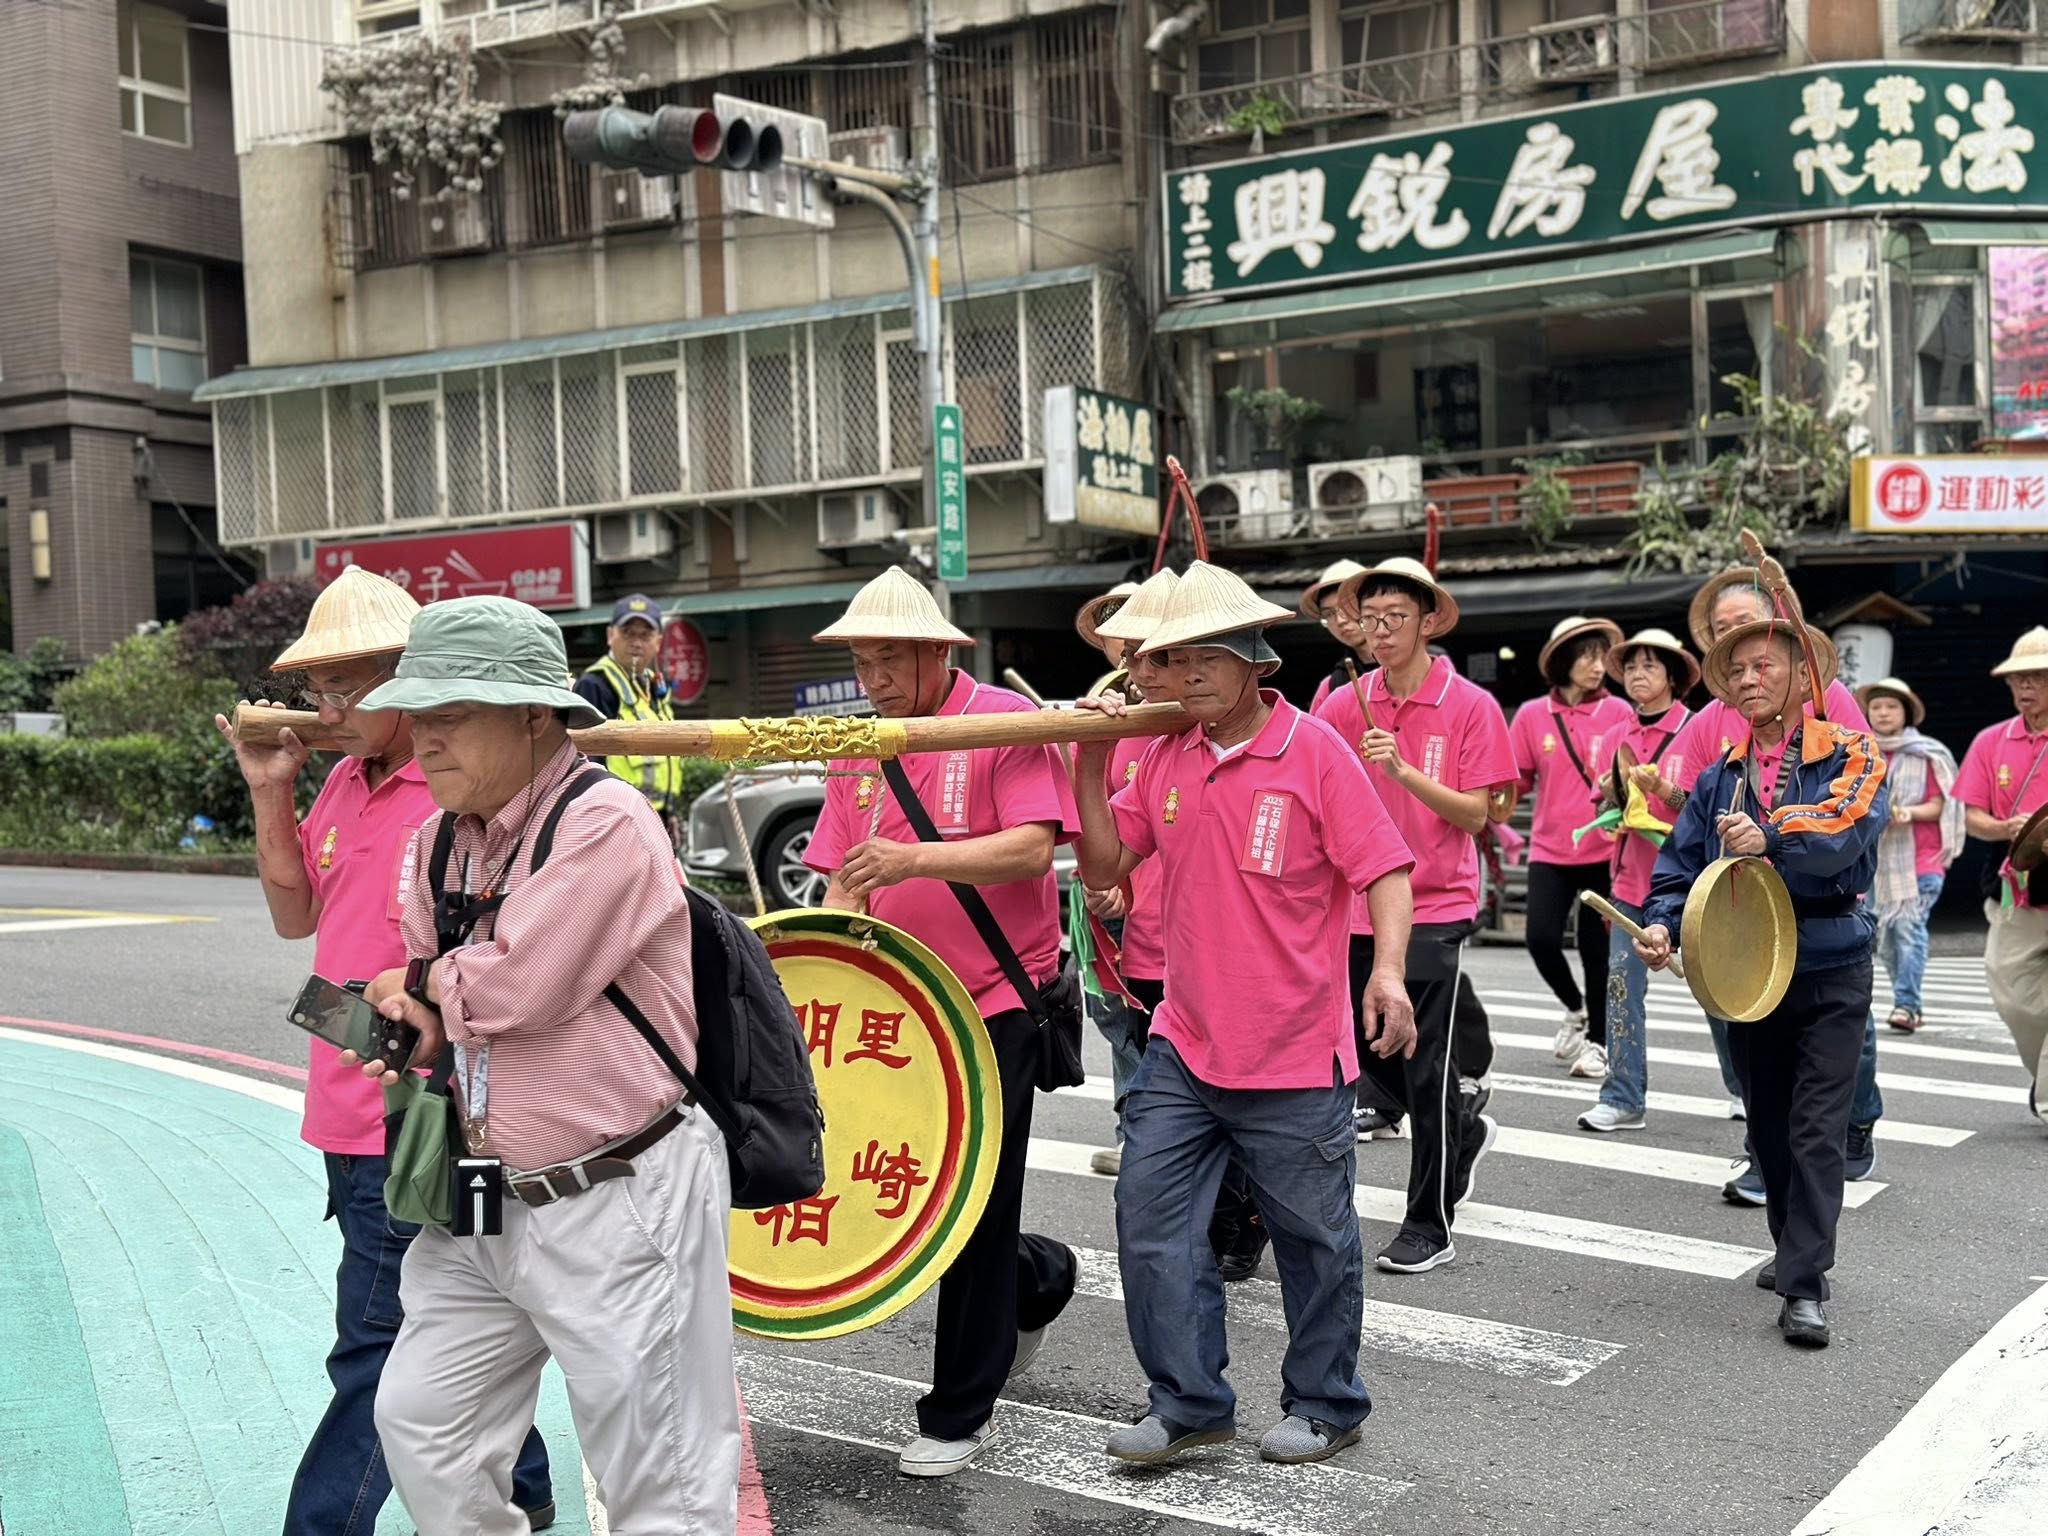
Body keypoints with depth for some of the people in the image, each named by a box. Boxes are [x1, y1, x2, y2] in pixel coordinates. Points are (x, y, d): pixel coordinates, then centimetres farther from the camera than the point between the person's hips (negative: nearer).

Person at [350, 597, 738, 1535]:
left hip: (619, 1203, -8)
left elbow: (516, 988, -24)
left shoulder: (604, 823, -19)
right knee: (420, 1425, 16)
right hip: (487, 1202, 8)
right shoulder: (440, 841, 7)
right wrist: (421, 1024, -7)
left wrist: (414, 989, -4)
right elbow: (425, 983, 17)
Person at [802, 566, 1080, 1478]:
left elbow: (1033, 849, -19)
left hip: (995, 1004, -6)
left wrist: (911, 859, -27)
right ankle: (1036, 1279, 39)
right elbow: (843, 879, 12)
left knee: (972, 1209, 0)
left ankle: (960, 1414, 14)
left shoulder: (1005, 722, -8)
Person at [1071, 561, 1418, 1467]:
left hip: (1295, 1054, -4)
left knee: (1314, 1237, 9)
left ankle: (1324, 1406, 27)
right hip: (1185, 1046, 5)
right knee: (1149, 1218, 3)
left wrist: (1388, 969, -25)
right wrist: (1090, 764, -2)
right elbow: (1104, 867, 9)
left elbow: (1383, 870, -10)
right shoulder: (1164, 756, 6)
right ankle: (1188, 1403, 17)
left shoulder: (1314, 751, -9)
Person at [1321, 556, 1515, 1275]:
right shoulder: (1346, 704, 3)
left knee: (1425, 1066, -3)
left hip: (1434, 907, -5)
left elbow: (1474, 814, -10)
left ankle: (1430, 1226, 10)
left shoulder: (1470, 707, -6)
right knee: (1373, 1050, 15)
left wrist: (1404, 770, -23)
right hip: (1360, 904, 5)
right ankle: (1465, 1128, 42)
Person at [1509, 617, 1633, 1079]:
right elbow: (1516, 781, 4)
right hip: (1550, 850, 1)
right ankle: (1575, 1008, 21)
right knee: (1542, 937, -9)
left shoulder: (1619, 714, 0)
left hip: (1604, 849, -1)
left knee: (1597, 948, 4)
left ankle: (1598, 1041, 21)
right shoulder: (1532, 715, 2)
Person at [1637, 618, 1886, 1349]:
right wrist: (1661, 923, -17)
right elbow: (1681, 861, 2)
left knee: (1816, 1128, -8)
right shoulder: (1720, 777, 8)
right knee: (1767, 1124, 14)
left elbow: (1849, 830, -25)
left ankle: (1804, 1287, -6)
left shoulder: (1850, 756, -5)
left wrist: (1773, 837, -41)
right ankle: (1795, 1250, 32)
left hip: (1831, 967, -5)